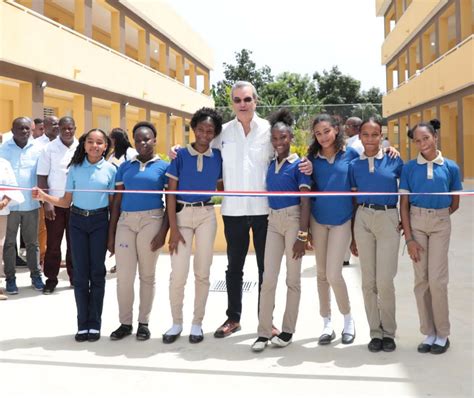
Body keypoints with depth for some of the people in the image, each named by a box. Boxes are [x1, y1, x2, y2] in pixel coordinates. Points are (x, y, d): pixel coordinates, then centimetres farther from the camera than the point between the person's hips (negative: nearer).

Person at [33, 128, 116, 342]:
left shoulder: (110, 170, 0)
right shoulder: (75, 168, 3)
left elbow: (113, 202, 2)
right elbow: (66, 201, 4)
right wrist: (44, 196, -12)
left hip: (99, 222, -1)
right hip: (77, 221, 1)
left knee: (97, 272, 3)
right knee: (80, 274, 2)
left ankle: (94, 323, 13)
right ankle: (82, 323, 11)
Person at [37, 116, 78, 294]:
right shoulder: (49, 148, -3)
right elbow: (42, 177, -4)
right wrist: (46, 202, -10)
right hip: (55, 202, -1)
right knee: (53, 243, 4)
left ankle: (75, 276, 20)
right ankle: (51, 279, 13)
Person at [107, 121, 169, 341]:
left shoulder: (164, 167, 3)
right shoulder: (125, 166, 10)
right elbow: (117, 201, 11)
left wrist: (163, 231, -9)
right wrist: (111, 234, 7)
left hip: (151, 220, -2)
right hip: (125, 221, 2)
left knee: (147, 274, 7)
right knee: (124, 275, 1)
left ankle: (143, 322, 19)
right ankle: (125, 322, 15)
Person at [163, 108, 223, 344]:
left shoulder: (218, 157, 1)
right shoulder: (180, 155, -4)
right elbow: (171, 193, -6)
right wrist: (173, 228, -11)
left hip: (207, 215, 2)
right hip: (182, 214, -2)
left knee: (202, 272, 8)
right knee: (178, 273, -3)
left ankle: (197, 323, 20)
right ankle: (176, 323, 15)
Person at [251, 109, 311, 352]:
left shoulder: (299, 164, -7)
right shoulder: (270, 165, 9)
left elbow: (305, 202, -10)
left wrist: (302, 235, -15)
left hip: (293, 220, -5)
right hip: (273, 221, 5)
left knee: (292, 278, 6)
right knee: (268, 278, 2)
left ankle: (288, 330, 17)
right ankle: (264, 332, 8)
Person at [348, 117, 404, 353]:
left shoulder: (394, 161, 1)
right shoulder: (354, 165, 7)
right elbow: (354, 201, 11)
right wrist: (353, 237, 12)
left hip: (388, 219, -2)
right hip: (363, 219, 2)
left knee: (385, 281, -6)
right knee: (368, 281, 5)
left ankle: (389, 332, 11)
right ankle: (375, 332, 16)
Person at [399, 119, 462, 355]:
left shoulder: (450, 167, 0)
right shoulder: (409, 168, 0)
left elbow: (455, 204, 9)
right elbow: (404, 204, -1)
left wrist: (435, 216, 2)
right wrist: (409, 238, -7)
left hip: (441, 223, -1)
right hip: (416, 222, 1)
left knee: (437, 279, -5)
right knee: (421, 280, 4)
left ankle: (442, 334, 10)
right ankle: (429, 333, 16)